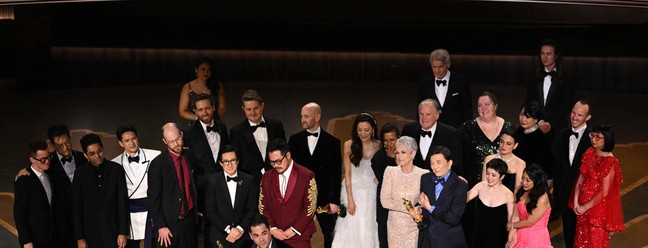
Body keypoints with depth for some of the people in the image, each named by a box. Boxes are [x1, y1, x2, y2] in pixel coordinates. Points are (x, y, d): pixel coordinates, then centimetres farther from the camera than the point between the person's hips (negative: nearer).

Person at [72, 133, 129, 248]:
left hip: (113, 231, 0)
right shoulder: (80, 174, 2)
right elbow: (76, 207, 3)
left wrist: (123, 233, -3)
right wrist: (79, 237, -1)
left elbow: (123, 202, 1)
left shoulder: (116, 169, 1)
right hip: (90, 234, 1)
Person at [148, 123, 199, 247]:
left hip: (190, 218, 5)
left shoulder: (189, 156, 4)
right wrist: (160, 226, -13)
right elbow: (153, 199, -11)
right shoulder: (158, 164, -13)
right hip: (169, 222, -5)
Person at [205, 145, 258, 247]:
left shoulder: (249, 180, 1)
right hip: (219, 238, -1)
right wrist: (228, 229, -13)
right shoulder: (213, 181, -4)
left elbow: (252, 209, 0)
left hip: (242, 238, 1)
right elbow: (210, 211, -7)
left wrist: (240, 229, -11)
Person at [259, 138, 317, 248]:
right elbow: (263, 206, 7)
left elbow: (310, 207, -8)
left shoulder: (306, 176, -6)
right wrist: (272, 228, -6)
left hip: (299, 236, -3)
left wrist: (294, 230, -11)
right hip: (273, 235, 3)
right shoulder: (267, 177, 6)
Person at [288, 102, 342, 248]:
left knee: (330, 235, 4)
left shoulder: (332, 142, 0)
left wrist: (334, 201, -8)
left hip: (325, 198, -1)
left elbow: (336, 174, -2)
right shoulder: (295, 140, 6)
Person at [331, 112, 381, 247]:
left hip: (372, 194, 1)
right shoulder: (349, 145, -4)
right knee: (352, 230, -2)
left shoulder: (379, 146, 0)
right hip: (353, 191, -1)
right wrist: (350, 199, -10)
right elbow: (347, 173, -4)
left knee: (369, 231, 0)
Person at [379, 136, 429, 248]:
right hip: (395, 225, 2)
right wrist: (408, 209, -15)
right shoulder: (390, 171, -1)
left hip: (415, 226, -1)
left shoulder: (424, 174, -6)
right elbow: (384, 201, -7)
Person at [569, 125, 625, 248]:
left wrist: (585, 207, -13)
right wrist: (576, 202, -7)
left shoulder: (610, 162, -19)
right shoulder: (589, 153, 0)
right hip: (583, 205, 6)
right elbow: (580, 179, 1)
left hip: (598, 208, -6)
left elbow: (603, 193, -18)